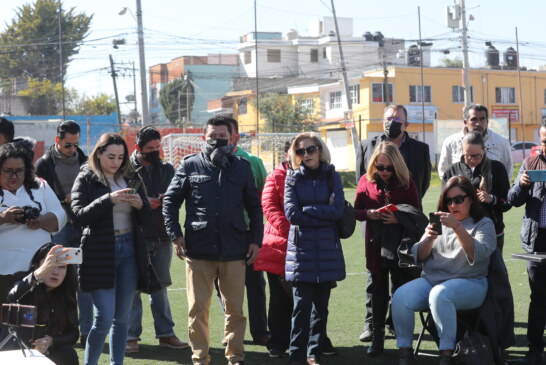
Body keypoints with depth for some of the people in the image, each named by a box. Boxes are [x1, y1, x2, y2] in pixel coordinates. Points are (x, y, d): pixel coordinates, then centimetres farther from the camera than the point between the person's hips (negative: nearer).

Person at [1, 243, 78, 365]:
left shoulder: (66, 297, 0)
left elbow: (73, 334, 0)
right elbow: (12, 298, -41)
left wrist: (51, 341, -23)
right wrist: (39, 274, -59)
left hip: (47, 352, 3)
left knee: (68, 354, -25)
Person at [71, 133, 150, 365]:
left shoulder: (131, 179, 11)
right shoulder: (86, 180, 0)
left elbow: (145, 218, 13)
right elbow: (79, 215, -13)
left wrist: (140, 205, -9)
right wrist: (109, 199, -22)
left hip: (129, 250, 4)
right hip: (100, 252, -4)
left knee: (122, 317, 8)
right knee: (104, 318, -8)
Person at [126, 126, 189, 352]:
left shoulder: (167, 170, 12)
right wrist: (142, 202, -17)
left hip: (162, 237, 5)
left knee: (160, 286, 14)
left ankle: (165, 333, 21)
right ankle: (131, 336, 7)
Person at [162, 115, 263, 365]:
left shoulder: (242, 167, 10)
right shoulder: (190, 165, 4)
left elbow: (254, 206, 14)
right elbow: (170, 201, 7)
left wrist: (256, 240, 7)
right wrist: (175, 235, -2)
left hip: (234, 250, 1)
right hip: (198, 249, -1)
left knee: (235, 308, 6)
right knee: (198, 308, 3)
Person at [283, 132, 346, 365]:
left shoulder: (332, 177, 8)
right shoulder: (293, 178, 5)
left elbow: (337, 210, -6)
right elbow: (292, 213, -9)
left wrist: (307, 210, -8)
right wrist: (323, 212, -8)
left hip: (327, 249, 2)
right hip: (301, 249, -2)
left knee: (321, 305, 7)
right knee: (302, 305, -7)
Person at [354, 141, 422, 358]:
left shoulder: (406, 182, -2)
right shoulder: (366, 181, 2)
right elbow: (357, 211, 5)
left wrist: (398, 219, -20)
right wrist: (369, 214, -16)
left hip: (401, 245, -2)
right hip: (376, 245, 2)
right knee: (378, 291, 9)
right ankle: (377, 338, 17)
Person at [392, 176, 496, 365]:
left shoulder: (484, 224, 7)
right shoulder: (440, 223, 20)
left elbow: (478, 255, -14)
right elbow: (419, 257, 11)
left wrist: (457, 227, -25)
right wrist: (428, 238, -10)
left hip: (469, 283, -4)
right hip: (431, 279, 4)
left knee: (439, 294, -38)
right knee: (400, 296, -25)